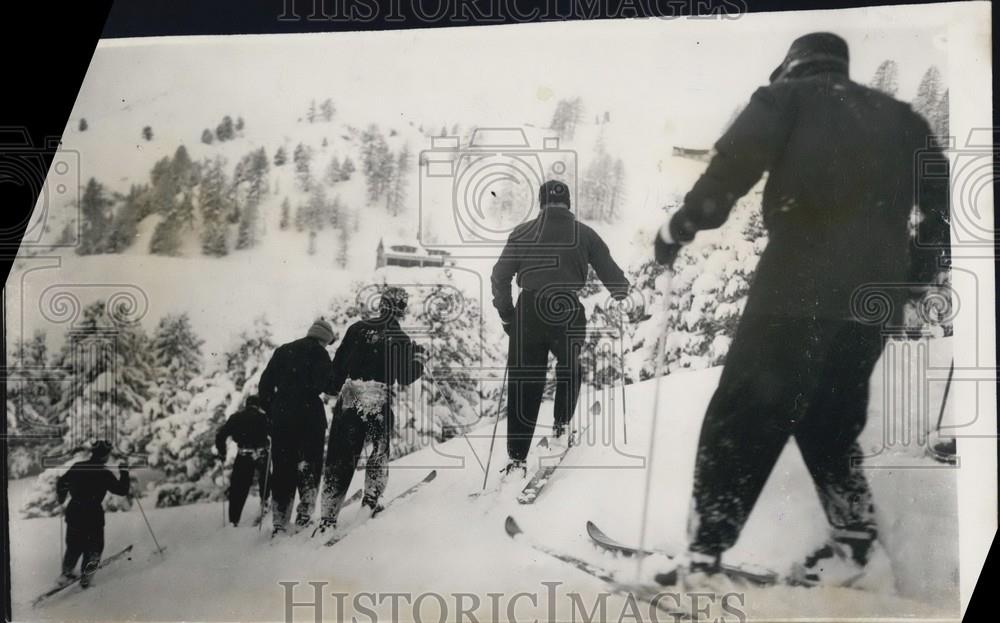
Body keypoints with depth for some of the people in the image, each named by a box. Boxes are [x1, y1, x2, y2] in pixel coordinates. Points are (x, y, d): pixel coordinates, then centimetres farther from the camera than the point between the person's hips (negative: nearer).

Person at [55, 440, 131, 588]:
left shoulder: (77, 467, 1)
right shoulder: (104, 474, -13)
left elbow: (61, 482, 12)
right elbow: (122, 490, -9)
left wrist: (61, 496, 32)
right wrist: (124, 472, 4)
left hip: (73, 513, 5)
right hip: (93, 515, -5)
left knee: (74, 545, 23)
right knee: (94, 547, 13)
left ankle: (67, 572, 23)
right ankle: (86, 576, 7)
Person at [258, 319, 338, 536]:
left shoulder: (283, 350, 16)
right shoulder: (318, 352, -2)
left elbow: (265, 384, 14)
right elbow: (328, 385, -13)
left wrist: (271, 412, 19)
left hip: (281, 415, 5)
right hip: (309, 414, -5)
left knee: (282, 468, 8)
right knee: (310, 464, 2)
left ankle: (279, 521, 7)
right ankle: (305, 511, -12)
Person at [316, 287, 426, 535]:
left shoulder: (357, 328, 7)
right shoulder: (401, 339, -3)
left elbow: (338, 364, 10)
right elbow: (405, 377, -2)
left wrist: (339, 389, 21)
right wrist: (419, 358, 14)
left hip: (348, 400, 3)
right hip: (379, 403, -3)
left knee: (339, 458, 7)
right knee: (379, 451, 20)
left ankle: (328, 517, 7)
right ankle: (371, 500, 12)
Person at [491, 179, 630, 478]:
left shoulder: (522, 233, 7)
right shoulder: (585, 234, 6)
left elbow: (500, 276, 5)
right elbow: (611, 273, 7)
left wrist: (506, 313, 17)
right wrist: (623, 293, 29)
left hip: (529, 311, 0)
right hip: (570, 314, 0)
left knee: (524, 383, 5)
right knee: (569, 369, 30)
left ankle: (517, 458, 2)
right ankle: (561, 425, 27)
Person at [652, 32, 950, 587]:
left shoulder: (788, 97, 10)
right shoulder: (898, 117, 23)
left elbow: (736, 162, -8)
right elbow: (943, 198, 19)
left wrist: (681, 226, -1)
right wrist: (909, 273, 26)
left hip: (798, 288, -5)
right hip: (871, 302, 6)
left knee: (739, 423, -2)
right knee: (829, 425, 20)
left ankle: (703, 559, -3)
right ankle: (854, 541, 21)